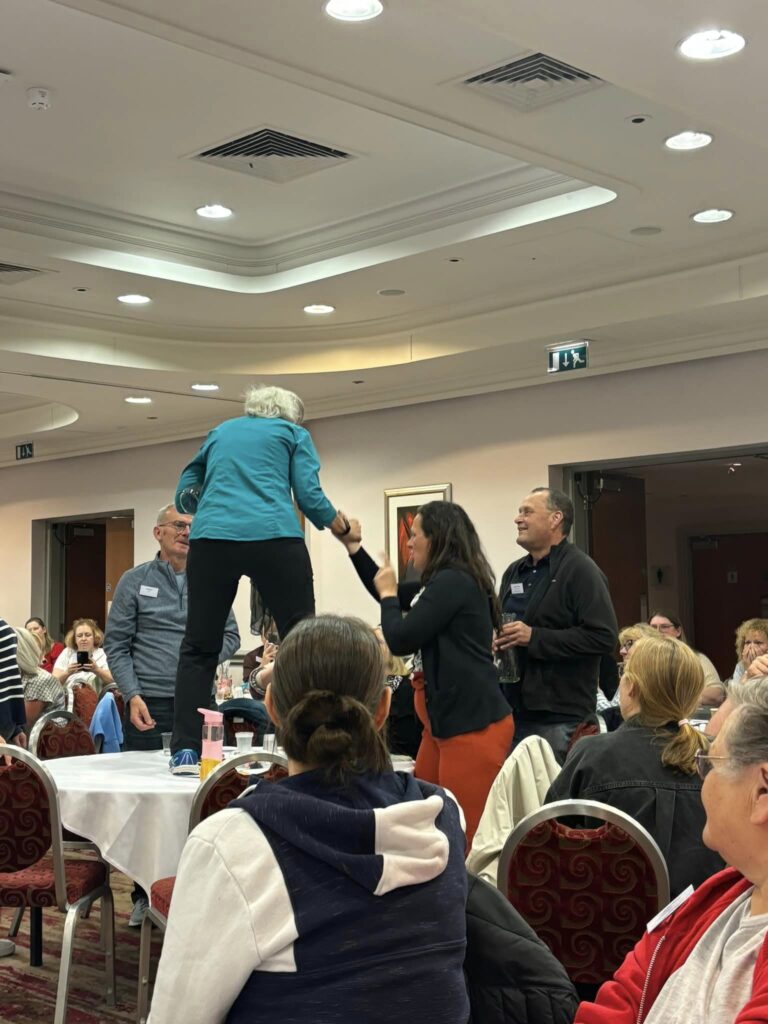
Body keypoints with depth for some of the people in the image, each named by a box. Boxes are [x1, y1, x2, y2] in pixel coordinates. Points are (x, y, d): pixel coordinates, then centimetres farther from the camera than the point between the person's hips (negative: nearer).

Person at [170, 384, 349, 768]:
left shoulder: (221, 431, 27)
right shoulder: (293, 433, 18)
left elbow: (184, 495, 25)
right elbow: (308, 495, 7)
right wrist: (335, 521, 25)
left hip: (211, 538, 3)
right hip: (274, 538, -3)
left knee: (199, 647, 9)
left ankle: (185, 749, 5)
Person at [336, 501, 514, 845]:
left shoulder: (453, 582, -16)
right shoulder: (445, 582, 14)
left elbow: (400, 639, -14)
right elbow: (389, 593, 30)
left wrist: (389, 595, 4)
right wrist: (352, 545, 24)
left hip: (474, 725, -10)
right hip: (446, 721, 10)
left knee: (468, 835, -6)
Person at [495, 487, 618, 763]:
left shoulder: (580, 570, -8)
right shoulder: (514, 572, 18)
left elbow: (603, 637, -19)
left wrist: (534, 637, -20)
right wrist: (495, 641, 7)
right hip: (513, 711, 8)